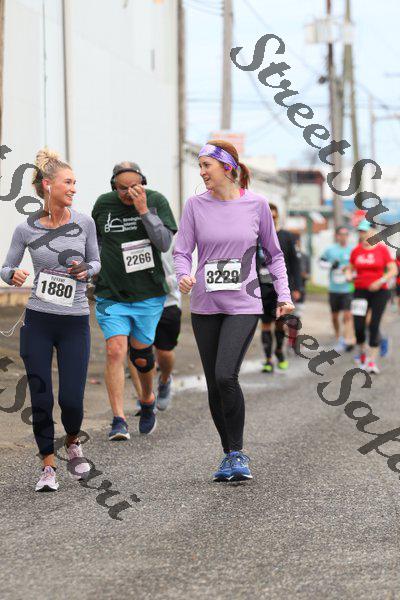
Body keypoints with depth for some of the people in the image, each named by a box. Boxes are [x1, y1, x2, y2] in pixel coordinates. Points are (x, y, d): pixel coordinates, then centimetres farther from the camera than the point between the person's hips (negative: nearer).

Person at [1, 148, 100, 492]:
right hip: (38, 321, 0)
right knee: (41, 400, 2)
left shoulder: (84, 223, -1)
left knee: (72, 399, -4)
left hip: (76, 321, 0)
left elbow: (96, 261, 12)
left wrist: (87, 269, -10)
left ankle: (73, 443, 29)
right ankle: (49, 466, 19)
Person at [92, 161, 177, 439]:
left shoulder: (156, 200, -4)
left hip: (148, 293, -1)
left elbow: (165, 243, -13)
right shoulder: (103, 204, 2)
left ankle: (148, 400, 38)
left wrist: (144, 211, -20)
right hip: (112, 294, 1)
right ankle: (119, 421, -12)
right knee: (115, 351, -13)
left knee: (141, 353, 8)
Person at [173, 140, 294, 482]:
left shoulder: (256, 204, 0)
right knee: (214, 385, 6)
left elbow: (274, 252, 10)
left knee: (226, 376, -19)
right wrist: (184, 276, -19)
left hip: (244, 305, -3)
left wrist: (284, 295, 2)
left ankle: (238, 453, -5)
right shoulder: (196, 206, 3)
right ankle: (229, 454, 20)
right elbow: (182, 251, 3)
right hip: (205, 306, 3)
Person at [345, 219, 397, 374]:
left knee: (374, 325, -6)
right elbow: (350, 268, 17)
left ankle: (372, 361, 0)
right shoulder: (356, 251, 6)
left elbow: (393, 270, -3)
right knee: (358, 325, -5)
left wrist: (380, 281, -16)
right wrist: (349, 275, -5)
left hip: (379, 292, -2)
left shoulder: (382, 249, -2)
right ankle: (362, 352, 23)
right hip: (360, 291, 2)